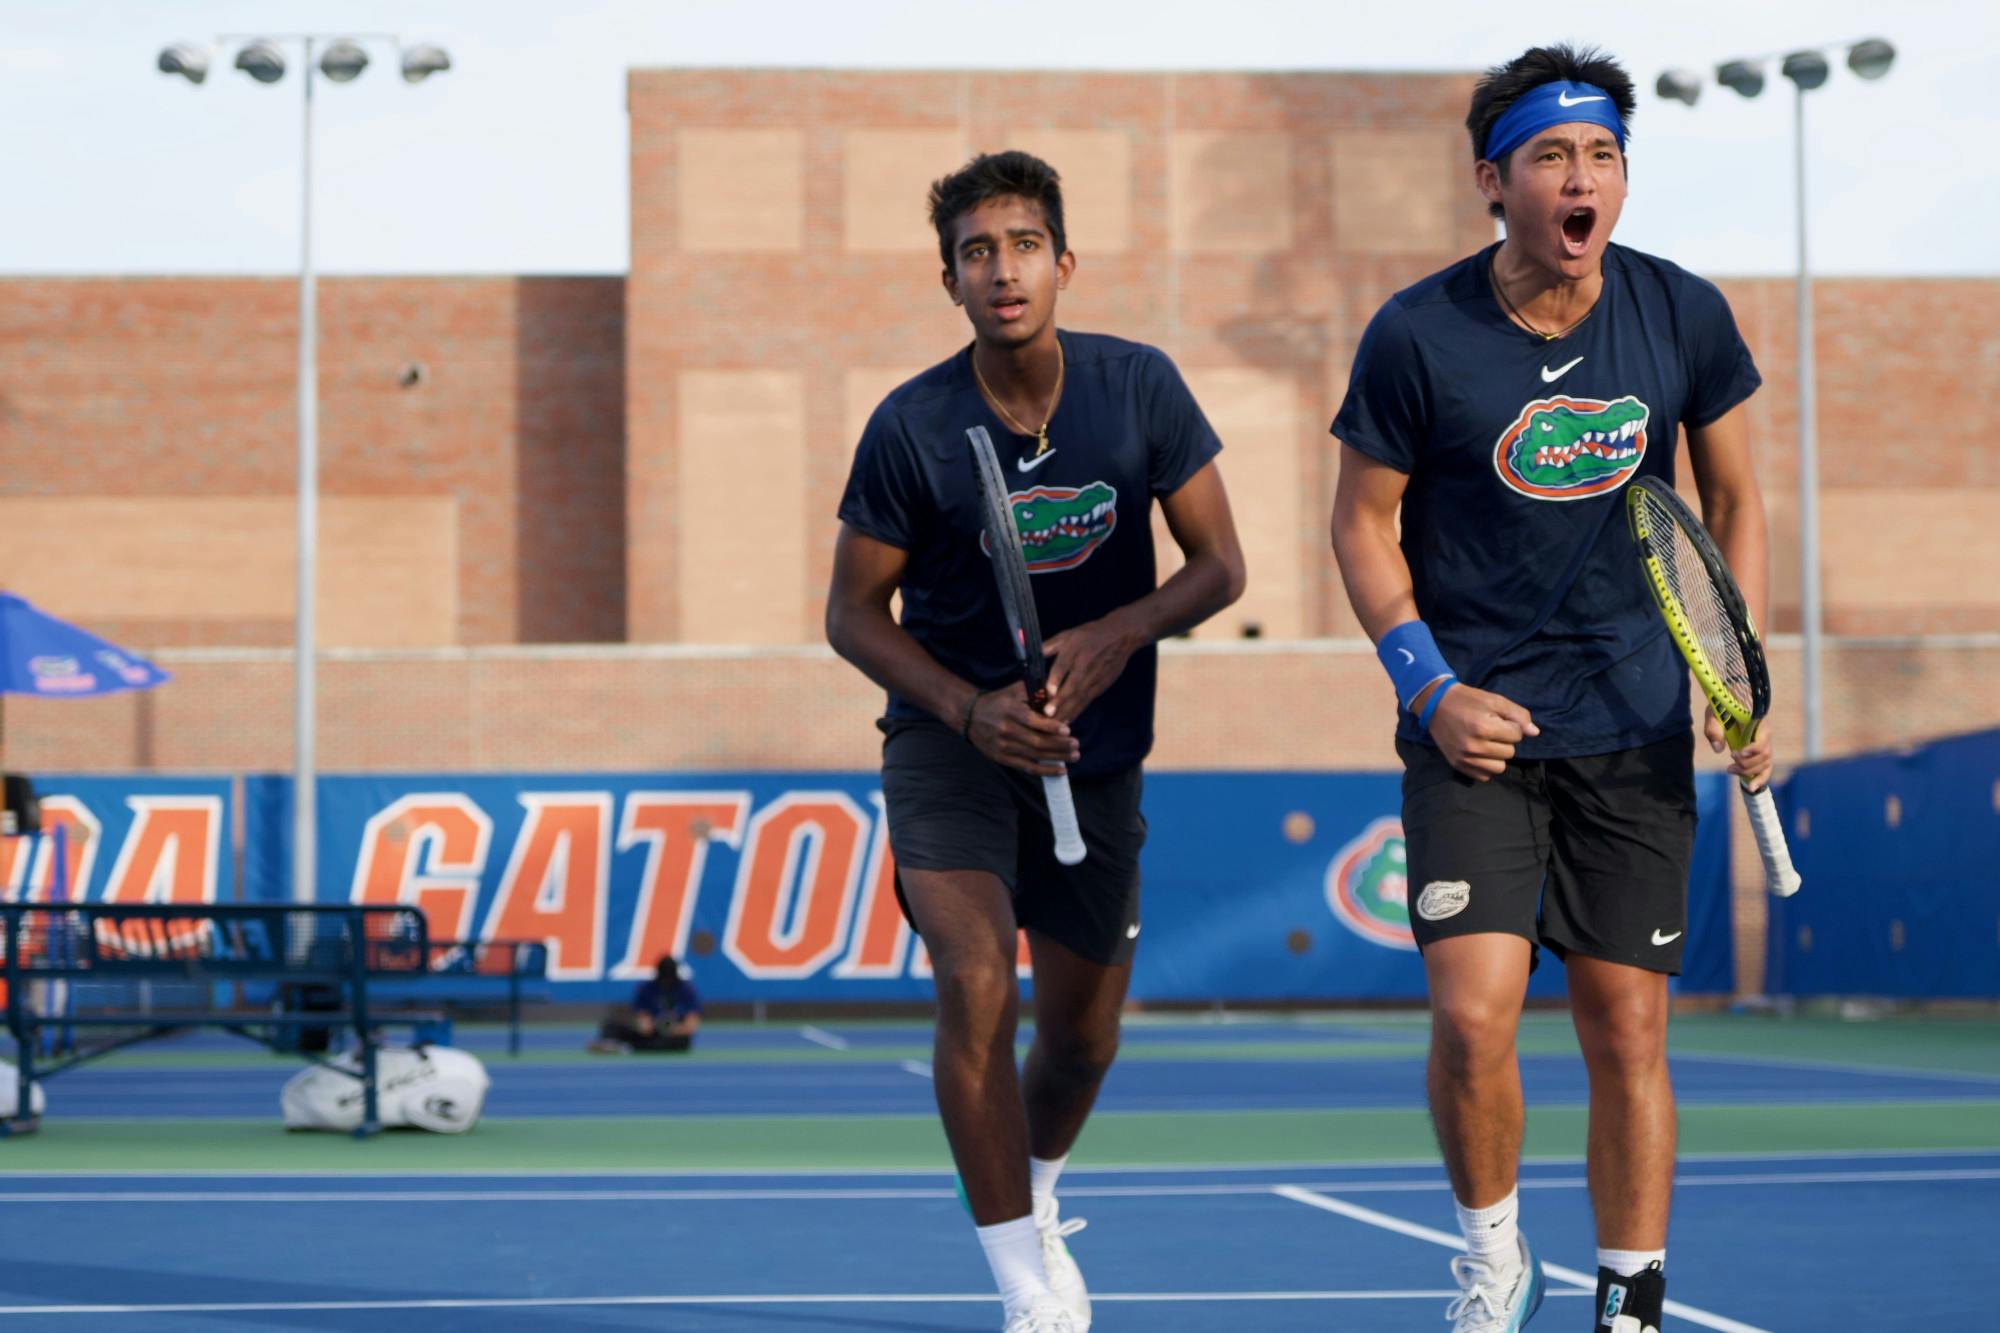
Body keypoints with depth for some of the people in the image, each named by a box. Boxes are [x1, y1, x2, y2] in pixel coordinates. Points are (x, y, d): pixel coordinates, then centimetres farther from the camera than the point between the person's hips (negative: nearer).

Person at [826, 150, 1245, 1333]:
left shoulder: (1140, 388, -9)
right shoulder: (912, 427, -13)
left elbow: (1221, 566, -3)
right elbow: (854, 613, -4)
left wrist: (1116, 636, -22)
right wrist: (970, 709, -19)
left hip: (1097, 750, 3)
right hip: (951, 738, -3)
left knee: (1082, 1038, 13)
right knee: (978, 986, -24)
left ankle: (1037, 1205, 46)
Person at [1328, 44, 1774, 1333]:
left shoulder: (1685, 316, -2)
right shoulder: (1417, 336, -9)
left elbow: (1735, 499, 10)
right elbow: (1364, 520, 2)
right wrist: (1432, 690, -10)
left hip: (1634, 732, 2)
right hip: (1476, 726, -2)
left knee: (1628, 1032, 3)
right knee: (1475, 1016, -15)